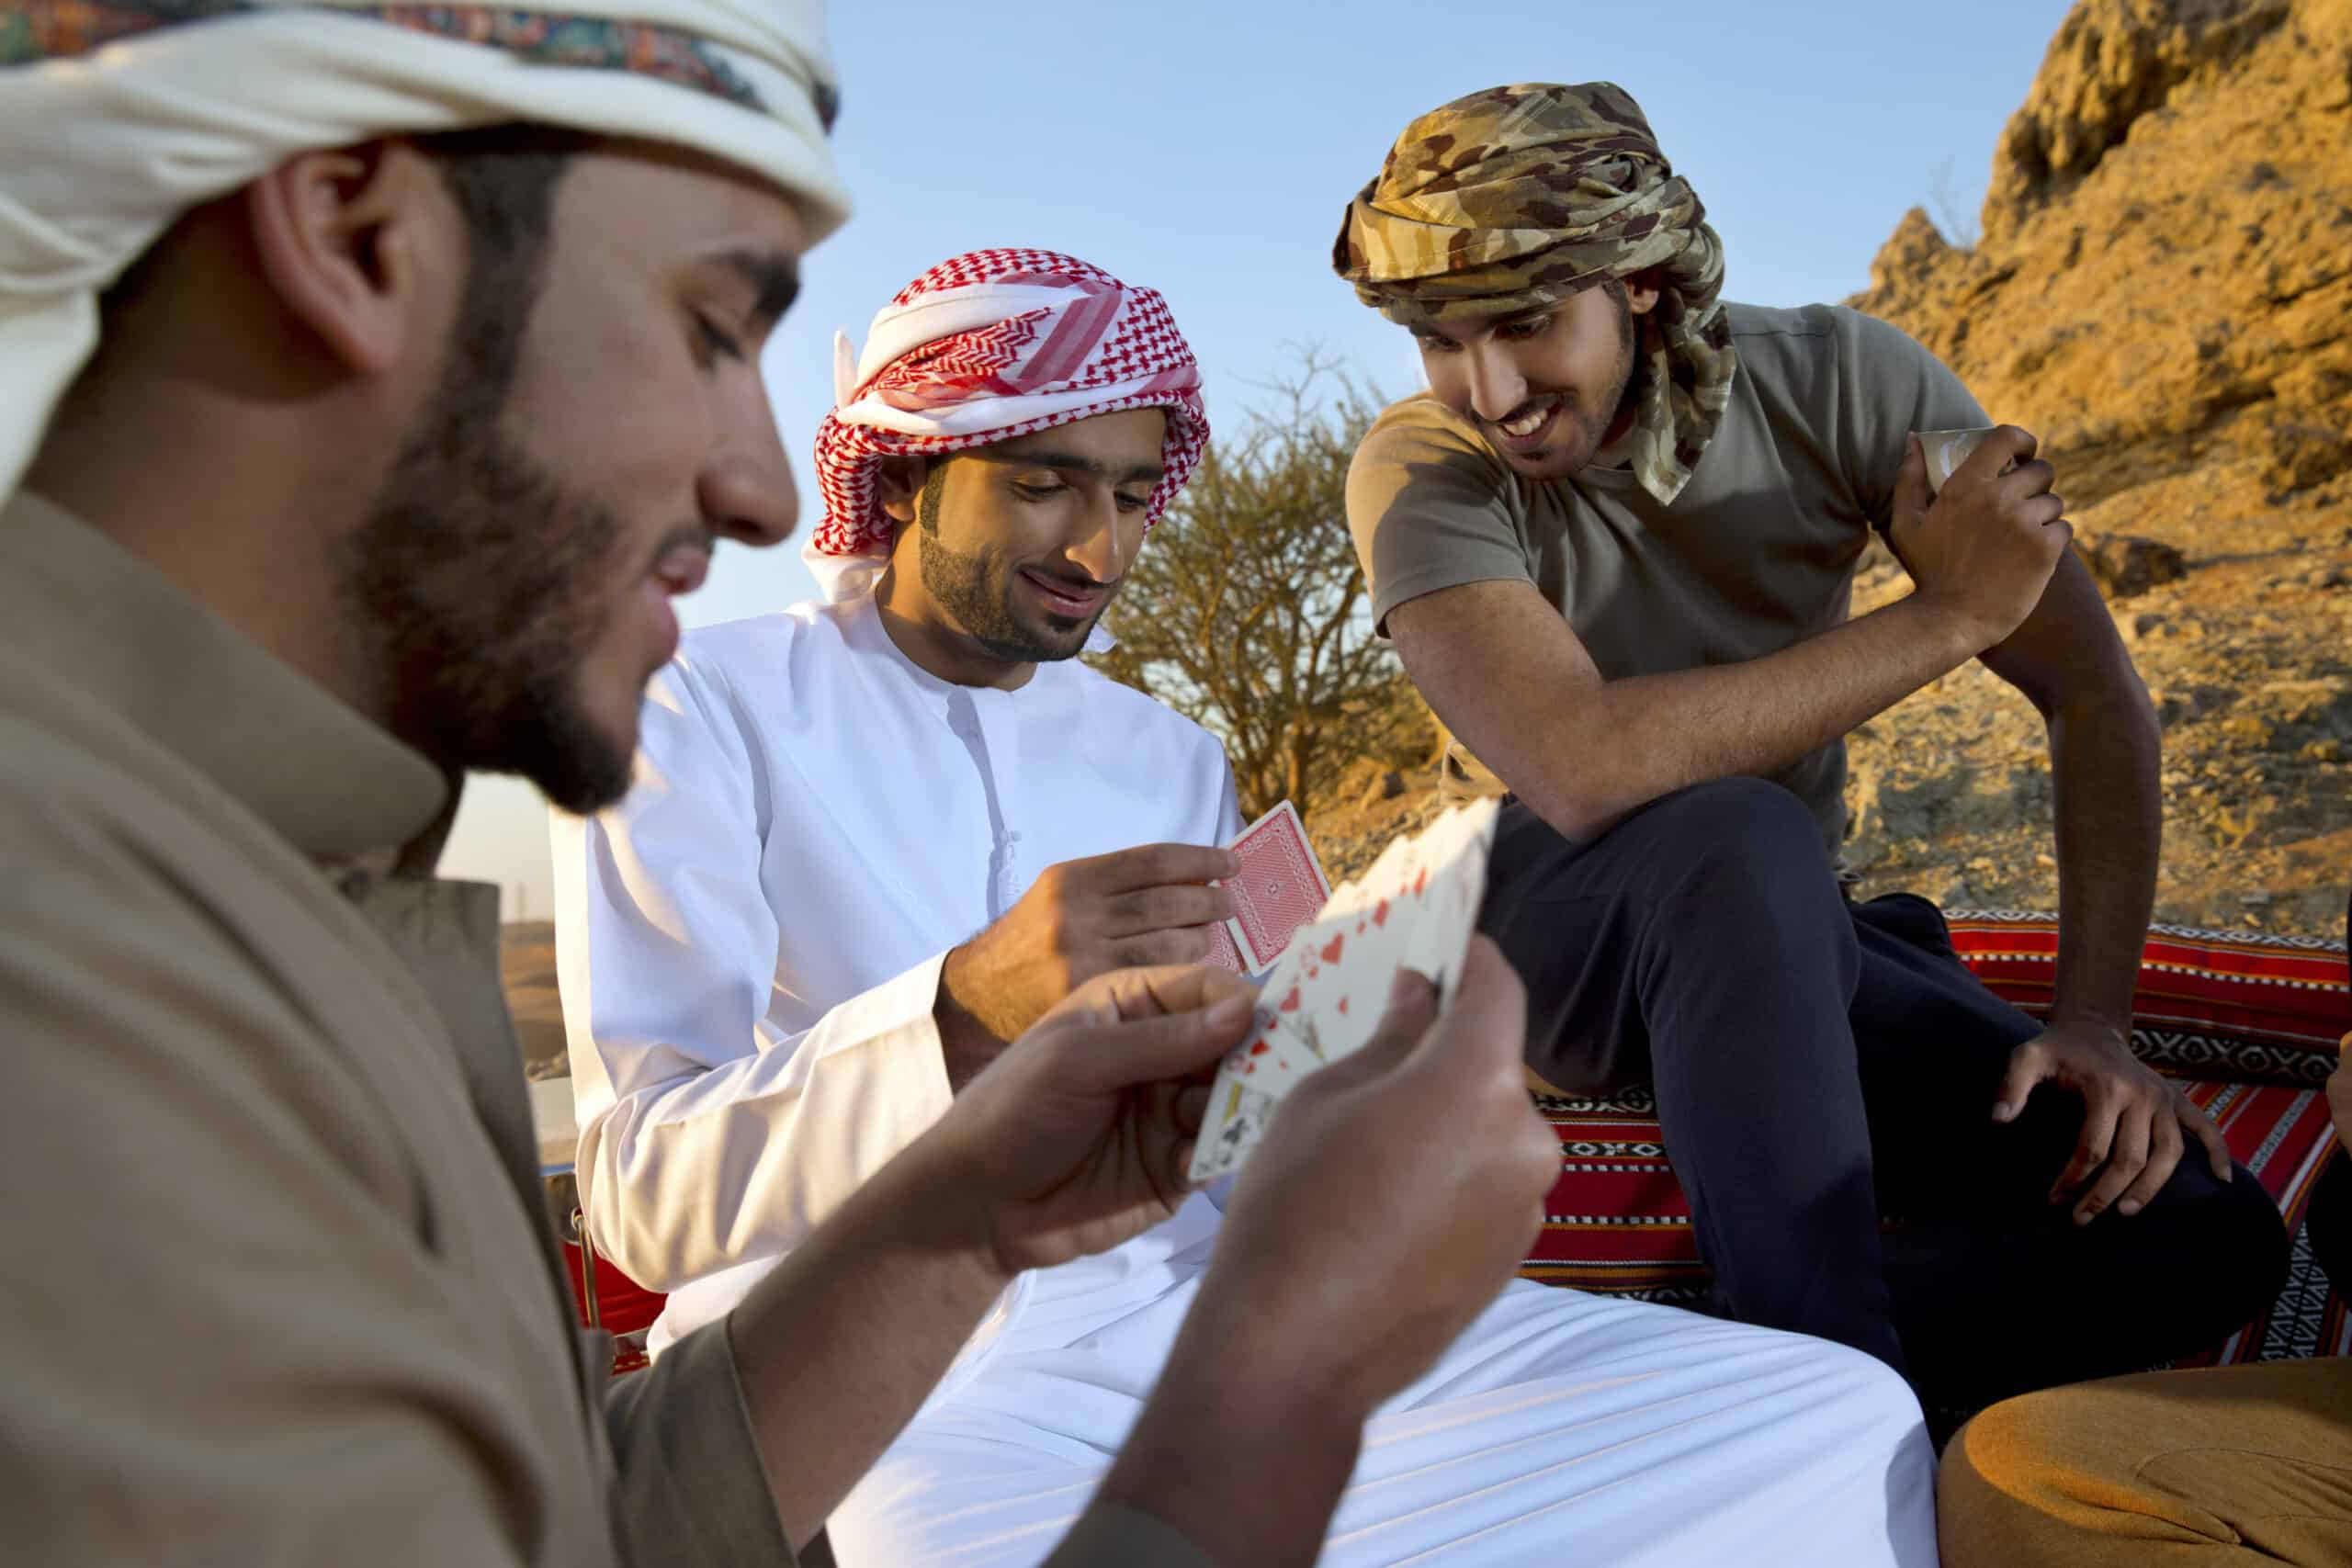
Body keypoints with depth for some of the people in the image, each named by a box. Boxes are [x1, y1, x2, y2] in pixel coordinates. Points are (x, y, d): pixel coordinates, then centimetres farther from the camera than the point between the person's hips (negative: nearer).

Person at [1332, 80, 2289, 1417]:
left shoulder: (1844, 383, -10)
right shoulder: (1423, 472, -18)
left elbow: (2098, 696, -7)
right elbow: (1579, 768, -34)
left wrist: (2096, 1022, -17)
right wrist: (1950, 613, -26)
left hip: (1797, 933, 3)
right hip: (1567, 935, -3)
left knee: (2204, 1233, -16)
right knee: (1740, 834, -38)